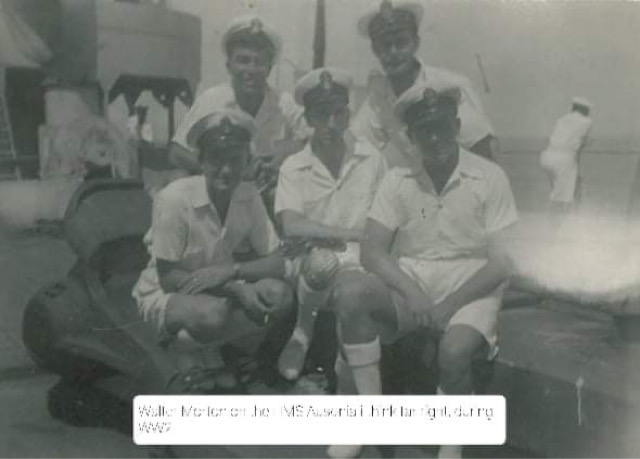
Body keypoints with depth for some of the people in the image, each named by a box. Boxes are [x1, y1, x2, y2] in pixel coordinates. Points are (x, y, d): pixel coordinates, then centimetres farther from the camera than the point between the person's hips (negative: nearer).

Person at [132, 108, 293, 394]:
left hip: (220, 292, 5)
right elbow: (168, 278, -20)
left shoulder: (249, 196, -9)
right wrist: (236, 288, -29)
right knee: (213, 312, -38)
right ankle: (181, 351, -3)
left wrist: (231, 270, -28)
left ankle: (206, 354, -4)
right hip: (163, 296, -5)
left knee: (278, 294, -21)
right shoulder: (175, 199, -22)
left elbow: (278, 263, -9)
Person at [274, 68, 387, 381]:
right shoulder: (294, 167, 2)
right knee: (322, 261, -35)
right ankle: (303, 331, -4)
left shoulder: (371, 159, 6)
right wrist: (354, 233, -16)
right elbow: (291, 226, -12)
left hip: (360, 264, 2)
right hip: (312, 264, -1)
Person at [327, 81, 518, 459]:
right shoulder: (398, 180, 3)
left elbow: (502, 262, -7)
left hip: (470, 289, -2)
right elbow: (372, 252, -2)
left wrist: (450, 304, -18)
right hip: (408, 284, 3)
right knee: (353, 292, -29)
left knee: (454, 350, -34)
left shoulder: (490, 178, -4)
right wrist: (412, 294, -19)